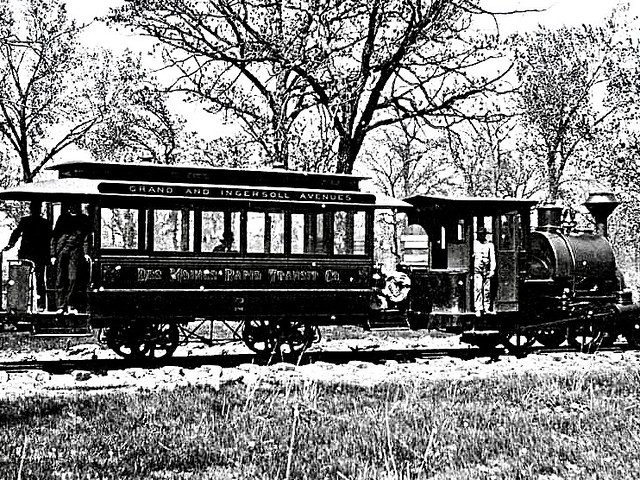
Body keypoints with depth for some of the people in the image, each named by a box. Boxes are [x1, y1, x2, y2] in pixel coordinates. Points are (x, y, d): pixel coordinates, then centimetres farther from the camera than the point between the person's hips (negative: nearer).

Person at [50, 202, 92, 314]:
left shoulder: (84, 219, 11)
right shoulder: (63, 218, 10)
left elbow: (86, 237, 9)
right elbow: (54, 237, 9)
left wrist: (86, 252, -3)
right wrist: (53, 254, 2)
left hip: (76, 251, 0)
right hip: (61, 249, 0)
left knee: (73, 279, -9)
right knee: (60, 279, -2)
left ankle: (70, 306, -4)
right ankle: (61, 306, 1)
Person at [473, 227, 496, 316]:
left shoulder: (490, 245, 11)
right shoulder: (474, 244, 10)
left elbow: (492, 258, 5)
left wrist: (492, 270, -7)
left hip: (487, 270, 2)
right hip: (477, 269, -2)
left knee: (487, 289, 4)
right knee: (478, 289, -13)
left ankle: (487, 308, 13)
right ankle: (478, 309, -15)